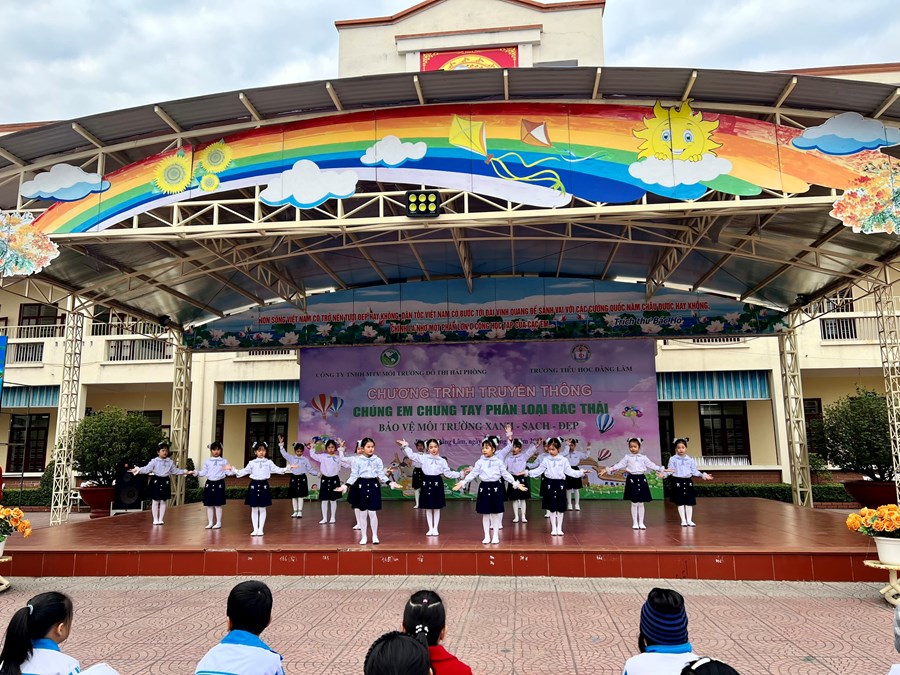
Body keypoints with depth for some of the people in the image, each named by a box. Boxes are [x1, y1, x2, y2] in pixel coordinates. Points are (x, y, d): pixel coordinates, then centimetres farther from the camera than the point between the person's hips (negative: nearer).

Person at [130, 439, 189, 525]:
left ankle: (161, 519, 16)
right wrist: (138, 470, -28)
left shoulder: (170, 462, 4)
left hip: (165, 482, 3)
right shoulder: (154, 461, -5)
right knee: (155, 501, 4)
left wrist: (183, 471, 7)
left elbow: (175, 471, 13)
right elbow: (147, 469, -14)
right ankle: (155, 519, 14)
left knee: (163, 501, 7)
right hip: (156, 481, -3)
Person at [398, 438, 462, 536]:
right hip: (427, 483, 0)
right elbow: (412, 455, -3)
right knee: (428, 508, 7)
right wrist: (405, 446, -12)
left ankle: (435, 529, 18)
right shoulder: (423, 458, 1)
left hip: (437, 483, 0)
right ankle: (430, 529, 18)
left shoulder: (442, 461, 3)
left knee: (437, 507, 6)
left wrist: (460, 474, -1)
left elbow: (448, 473, 5)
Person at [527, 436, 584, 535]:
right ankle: (553, 528, 17)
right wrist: (528, 473, -8)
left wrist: (581, 472, -9)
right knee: (552, 508, 5)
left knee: (561, 508, 6)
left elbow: (570, 471, 0)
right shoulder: (546, 460, 1)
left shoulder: (564, 460, 0)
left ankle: (559, 528, 19)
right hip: (550, 484, 0)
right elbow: (539, 470, 1)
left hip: (560, 484, 0)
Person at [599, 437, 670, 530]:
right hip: (632, 479, -1)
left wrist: (661, 469, -1)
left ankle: (641, 523, 15)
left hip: (641, 479, 1)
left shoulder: (643, 457, 6)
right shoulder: (627, 457, 3)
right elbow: (619, 465, -3)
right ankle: (635, 523, 12)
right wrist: (608, 469, -12)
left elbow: (651, 465, 7)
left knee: (641, 503, 6)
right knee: (634, 503, 3)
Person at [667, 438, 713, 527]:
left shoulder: (690, 459, 5)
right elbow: (670, 471, -6)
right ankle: (683, 520, 12)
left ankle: (689, 520, 15)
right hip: (678, 481, -2)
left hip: (688, 481, 3)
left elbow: (694, 471, 8)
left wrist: (703, 475, 1)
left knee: (689, 502, 4)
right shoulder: (673, 459, -3)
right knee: (680, 502, 2)